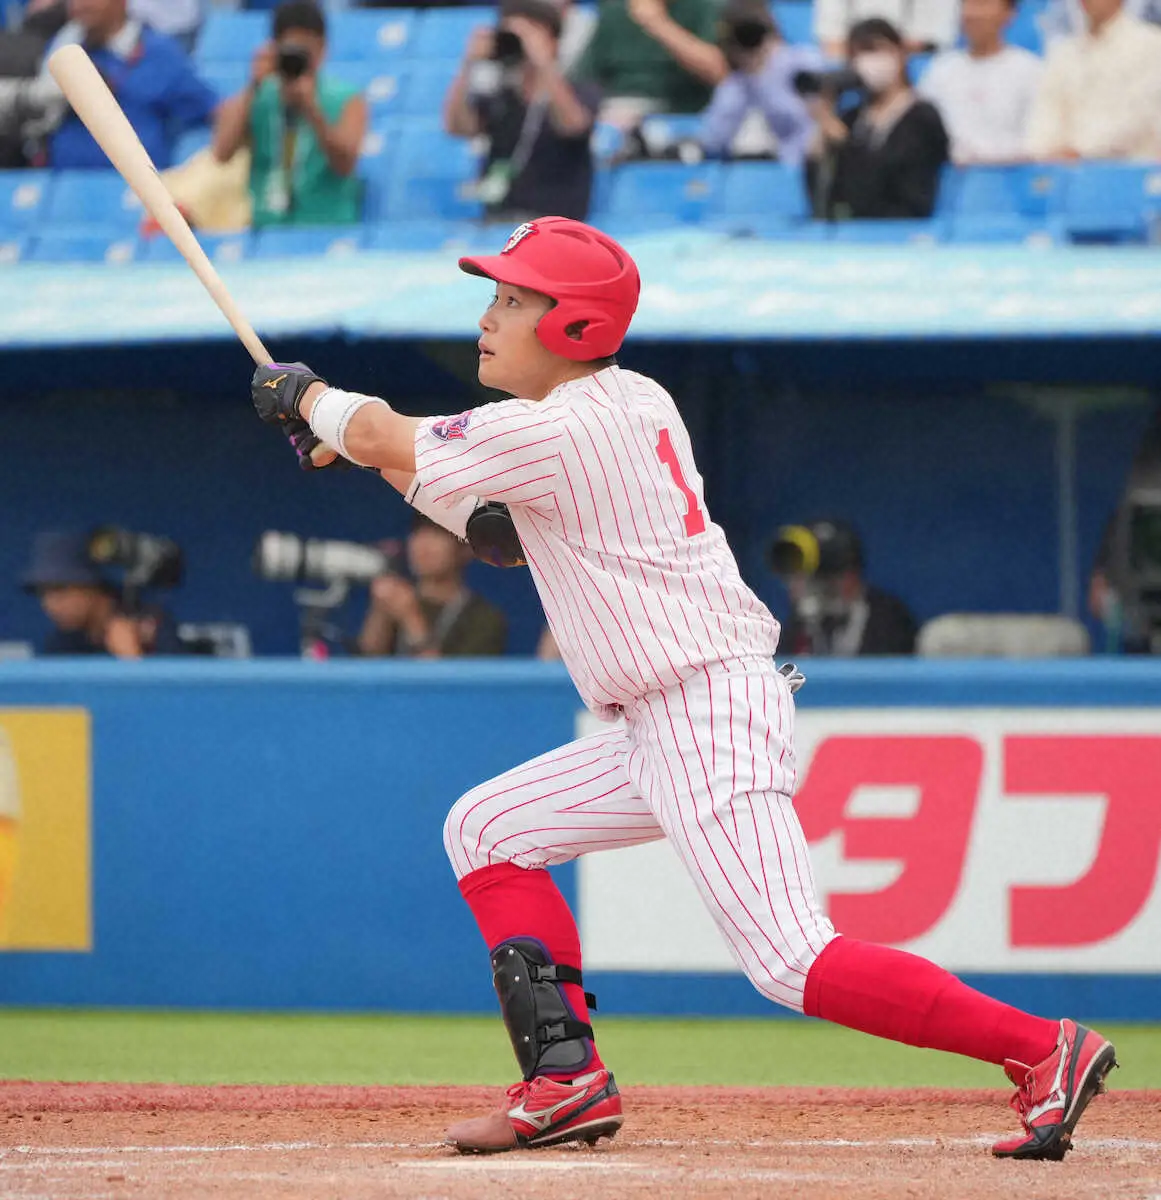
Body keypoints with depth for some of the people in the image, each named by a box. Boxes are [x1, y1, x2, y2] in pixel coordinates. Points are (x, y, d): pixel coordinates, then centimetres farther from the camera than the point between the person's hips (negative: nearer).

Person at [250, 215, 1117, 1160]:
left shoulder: (556, 432, -15)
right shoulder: (633, 405, 13)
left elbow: (391, 442, -4)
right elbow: (496, 519, 23)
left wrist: (310, 398, 16)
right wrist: (353, 435, 14)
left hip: (713, 714, -10)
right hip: (658, 728, 10)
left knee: (792, 961, -17)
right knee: (486, 830, 14)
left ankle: (1046, 1048, -16)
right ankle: (568, 1082, 8)